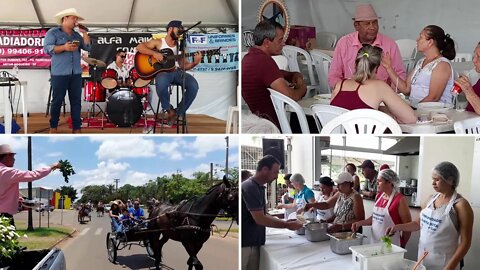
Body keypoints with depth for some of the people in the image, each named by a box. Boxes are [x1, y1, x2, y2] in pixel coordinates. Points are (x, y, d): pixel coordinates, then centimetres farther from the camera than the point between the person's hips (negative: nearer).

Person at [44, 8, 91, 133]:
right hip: (59, 74, -5)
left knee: (76, 101, 3)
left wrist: (84, 33, 0)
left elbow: (88, 48, 9)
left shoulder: (77, 35, 18)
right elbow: (47, 48, -11)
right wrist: (64, 48, -22)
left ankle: (76, 129, 7)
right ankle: (53, 127, 15)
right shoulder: (53, 32, 2)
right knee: (57, 101, 1)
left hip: (76, 74, 5)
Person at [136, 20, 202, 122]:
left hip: (177, 71, 4)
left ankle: (179, 113, -6)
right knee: (161, 83, -41)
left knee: (193, 85, -24)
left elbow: (184, 66, 13)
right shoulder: (158, 42, 7)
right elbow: (139, 47, 0)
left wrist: (195, 63, -7)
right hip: (163, 71, -4)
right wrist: (154, 53, -14)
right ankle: (168, 109, -10)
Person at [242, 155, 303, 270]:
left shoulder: (259, 187, 11)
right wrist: (287, 225, -14)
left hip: (253, 243, 9)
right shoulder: (250, 187, -18)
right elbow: (259, 219, -21)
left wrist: (284, 222, 5)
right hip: (245, 244, -9)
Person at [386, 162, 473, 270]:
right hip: (423, 258, 6)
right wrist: (398, 227, 0)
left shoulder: (460, 205, -13)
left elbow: (465, 242, -14)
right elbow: (419, 223, 16)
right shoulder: (432, 198, 5)